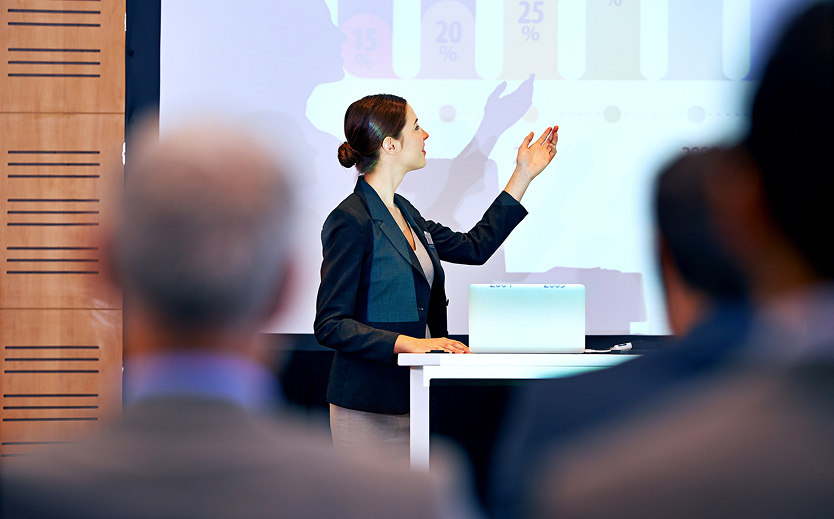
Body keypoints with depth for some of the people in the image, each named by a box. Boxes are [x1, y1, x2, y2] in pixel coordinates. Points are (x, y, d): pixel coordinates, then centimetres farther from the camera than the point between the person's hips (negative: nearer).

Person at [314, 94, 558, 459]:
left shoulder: (403, 212, 14)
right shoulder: (351, 221, -14)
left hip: (410, 398, 9)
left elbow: (474, 247, 25)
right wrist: (410, 344, -26)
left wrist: (523, 175, 27)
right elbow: (330, 326, -17)